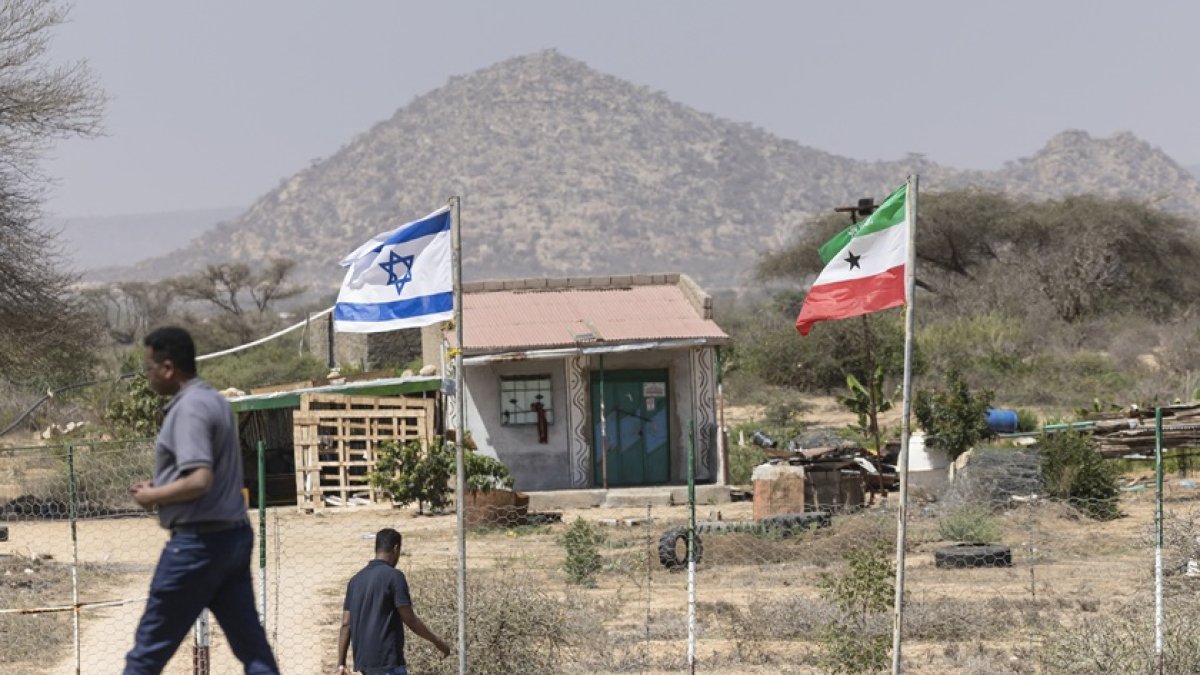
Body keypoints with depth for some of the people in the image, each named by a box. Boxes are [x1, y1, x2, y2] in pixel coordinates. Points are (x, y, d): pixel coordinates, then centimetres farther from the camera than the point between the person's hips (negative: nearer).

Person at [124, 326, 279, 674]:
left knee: (150, 647, 1)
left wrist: (153, 496, -10)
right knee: (251, 645, 5)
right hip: (234, 534, 9)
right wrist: (160, 486, 14)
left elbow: (199, 480, -25)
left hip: (199, 540, -9)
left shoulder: (189, 408, -15)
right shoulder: (215, 400, 15)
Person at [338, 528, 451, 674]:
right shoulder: (393, 576, -10)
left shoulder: (356, 580, 11)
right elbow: (410, 620, -10)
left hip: (363, 663, 8)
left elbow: (346, 624, 9)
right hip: (388, 663, -7)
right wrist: (437, 641, 3)